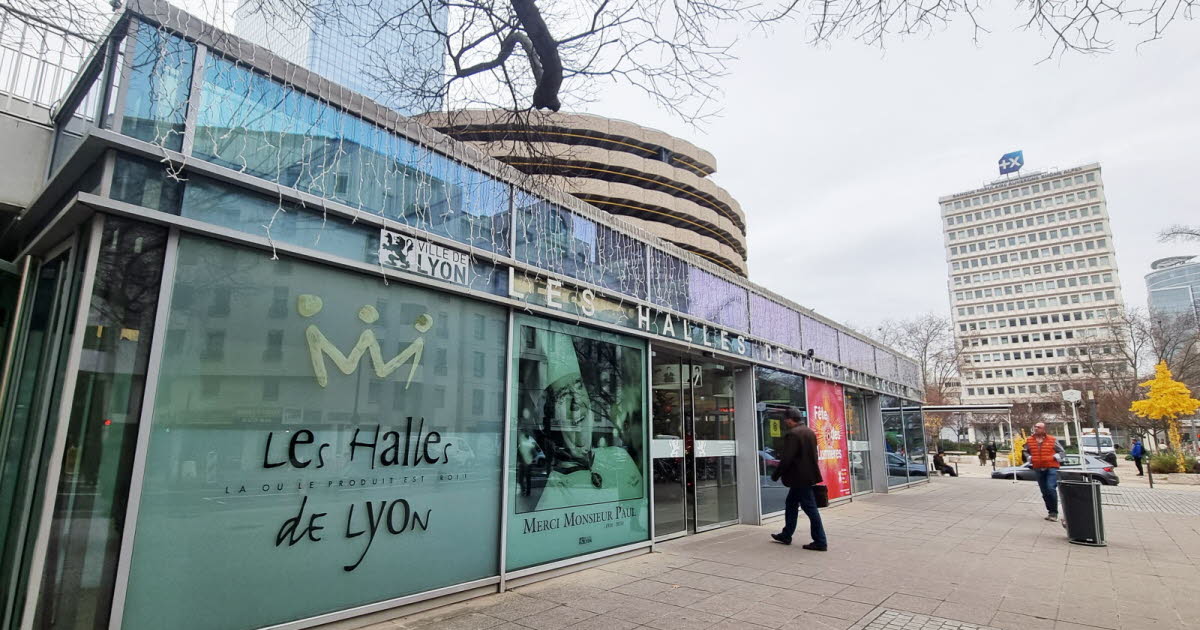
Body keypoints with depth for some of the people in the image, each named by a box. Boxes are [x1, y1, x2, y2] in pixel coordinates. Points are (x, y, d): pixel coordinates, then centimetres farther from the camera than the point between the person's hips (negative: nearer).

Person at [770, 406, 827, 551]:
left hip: (800, 478, -10)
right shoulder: (810, 432, 9)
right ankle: (786, 535, 26)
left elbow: (786, 459, -21)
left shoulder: (792, 434, -19)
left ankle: (820, 542, 6)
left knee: (810, 509, -2)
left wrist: (775, 475, -9)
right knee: (791, 504, 18)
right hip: (808, 475, 10)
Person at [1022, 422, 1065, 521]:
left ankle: (1054, 512, -6)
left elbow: (1061, 451, 8)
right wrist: (1029, 458, 2)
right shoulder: (1030, 440, 6)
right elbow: (1024, 451, 19)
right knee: (1044, 492, 9)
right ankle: (1050, 511, 22)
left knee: (1051, 489, -16)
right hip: (1038, 469, 4)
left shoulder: (1052, 440, -1)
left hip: (1051, 468, -4)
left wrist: (1056, 457, -9)